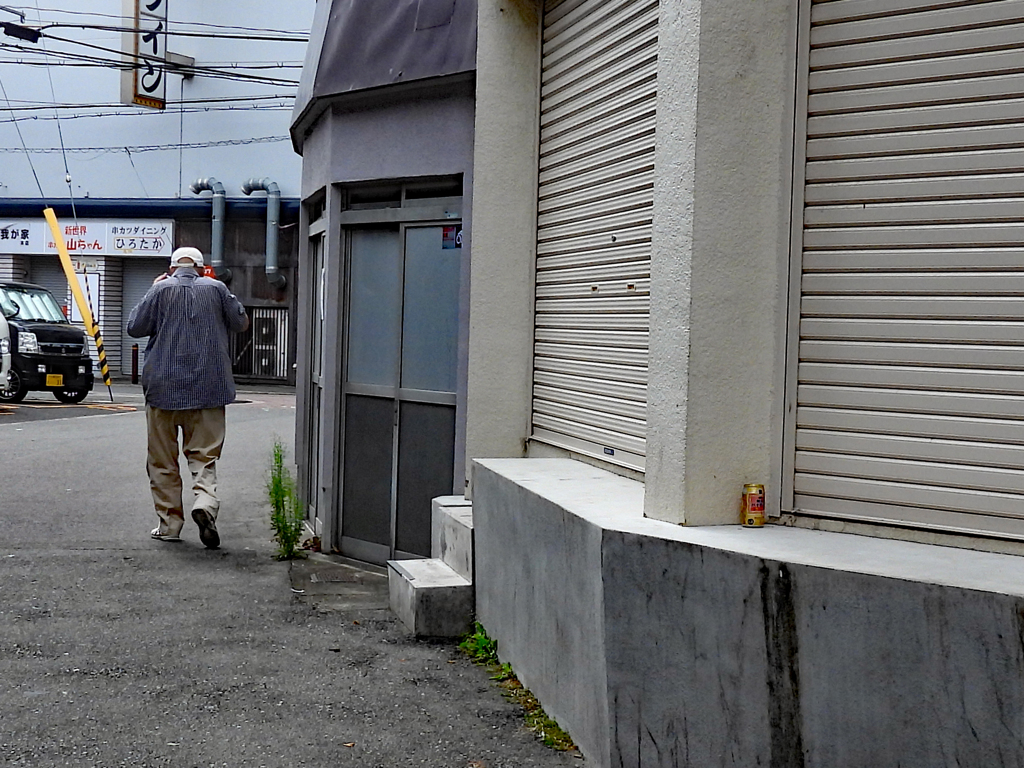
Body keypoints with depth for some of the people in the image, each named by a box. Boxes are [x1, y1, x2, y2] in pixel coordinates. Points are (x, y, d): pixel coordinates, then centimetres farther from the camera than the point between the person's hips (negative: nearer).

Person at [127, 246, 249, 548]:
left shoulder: (161, 290, -2)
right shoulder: (217, 289, 2)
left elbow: (134, 327, 2)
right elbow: (241, 322, 12)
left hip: (164, 387, -1)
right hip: (208, 388, 1)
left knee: (163, 461, 9)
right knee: (204, 455, 4)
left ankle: (169, 524, 11)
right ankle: (205, 502, -22)